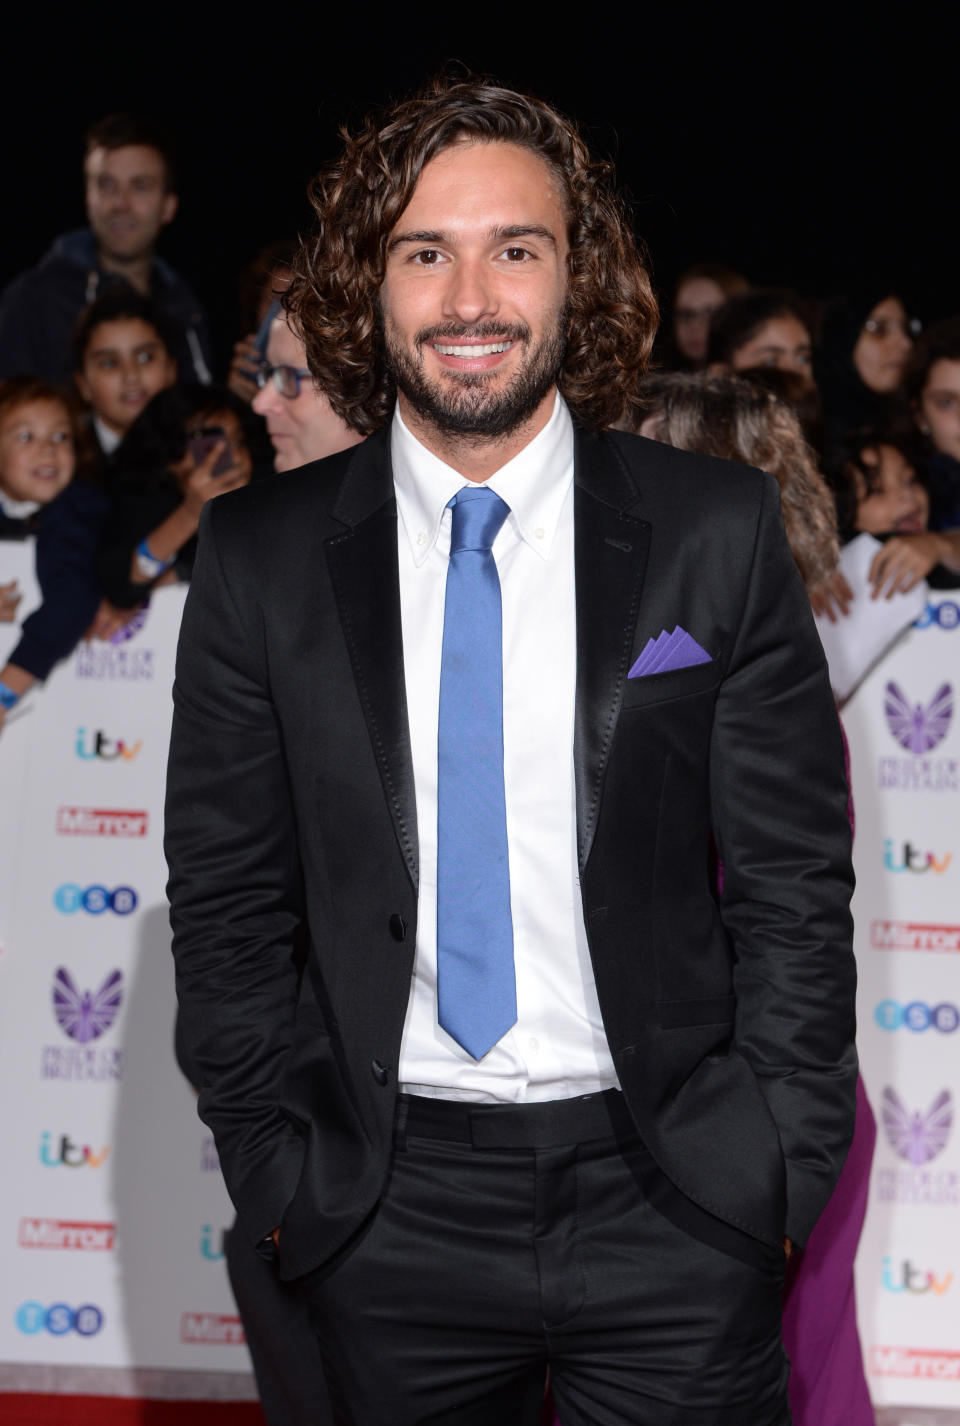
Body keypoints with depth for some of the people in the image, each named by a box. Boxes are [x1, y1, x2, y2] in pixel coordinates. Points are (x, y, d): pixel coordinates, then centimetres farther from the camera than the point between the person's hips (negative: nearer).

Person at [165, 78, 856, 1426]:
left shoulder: (718, 531, -2)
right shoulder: (261, 557, 1)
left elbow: (794, 884, 0)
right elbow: (225, 901, 5)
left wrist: (782, 1170, -4)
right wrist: (275, 1169, 1)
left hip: (671, 1208, -1)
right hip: (392, 1219, 1)